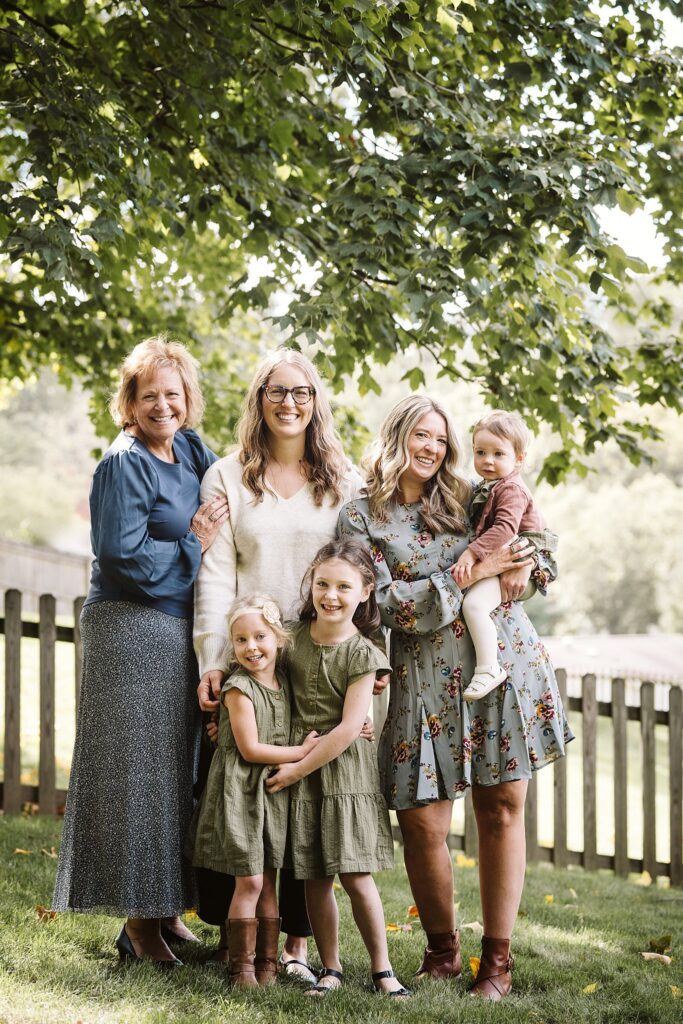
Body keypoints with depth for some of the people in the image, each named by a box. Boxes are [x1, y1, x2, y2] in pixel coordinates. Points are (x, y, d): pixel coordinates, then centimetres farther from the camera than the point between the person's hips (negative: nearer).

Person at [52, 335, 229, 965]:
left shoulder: (191, 451, 10)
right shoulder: (124, 465, -11)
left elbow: (230, 499, 26)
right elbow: (121, 556, -17)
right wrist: (193, 544, -9)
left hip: (181, 631, 8)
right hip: (132, 630, -8)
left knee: (179, 768, 11)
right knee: (138, 768, -3)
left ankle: (167, 909, 19)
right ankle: (140, 920, 3)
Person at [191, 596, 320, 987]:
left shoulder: (285, 681, 7)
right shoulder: (239, 689, -12)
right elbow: (250, 749, -15)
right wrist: (302, 752, -10)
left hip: (274, 793, 6)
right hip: (242, 790, -6)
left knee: (268, 881, 9)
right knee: (249, 881, -6)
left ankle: (267, 964, 13)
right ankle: (242, 967, 1)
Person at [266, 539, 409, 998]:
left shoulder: (362, 655, -9)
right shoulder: (293, 637, 2)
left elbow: (347, 729, -13)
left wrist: (297, 770, -13)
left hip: (345, 769, -3)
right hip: (298, 768, 3)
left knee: (355, 874, -4)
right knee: (315, 876, 5)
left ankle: (382, 968, 7)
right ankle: (330, 968, 15)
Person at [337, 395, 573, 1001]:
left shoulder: (468, 499, 11)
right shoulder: (361, 518, 1)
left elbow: (536, 541, 20)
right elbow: (386, 606, -9)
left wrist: (526, 567, -4)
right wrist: (472, 574, -13)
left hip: (507, 661, 3)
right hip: (428, 678, -2)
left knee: (502, 810, 2)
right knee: (424, 824, -5)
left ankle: (498, 961, 10)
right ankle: (442, 951, 18)